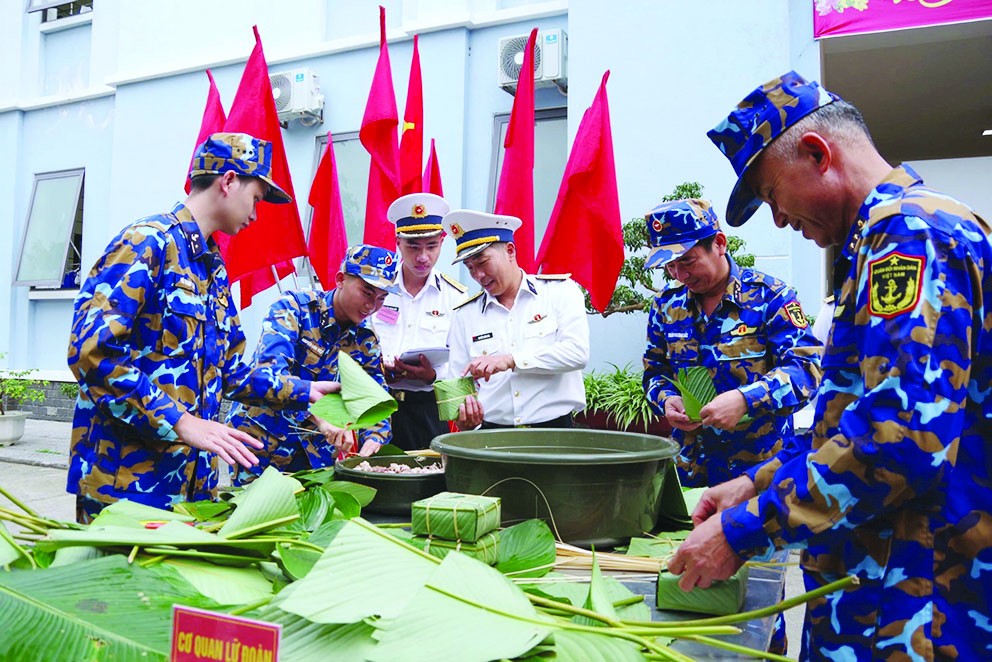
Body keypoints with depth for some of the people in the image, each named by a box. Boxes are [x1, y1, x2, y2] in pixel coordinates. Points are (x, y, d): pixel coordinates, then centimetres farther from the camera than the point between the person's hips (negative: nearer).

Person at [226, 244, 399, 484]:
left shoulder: (366, 341, 2)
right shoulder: (294, 307, -13)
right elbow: (270, 372, -28)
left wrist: (372, 441, -20)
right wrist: (320, 418, -39)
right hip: (261, 440, -4)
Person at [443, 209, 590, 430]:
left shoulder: (561, 291, 8)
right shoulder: (465, 314, 15)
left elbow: (577, 352, -5)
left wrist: (511, 360, -11)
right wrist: (465, 420, -6)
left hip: (554, 429, -3)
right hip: (492, 434, 3)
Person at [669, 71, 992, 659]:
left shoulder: (908, 231, -17)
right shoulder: (896, 230, 16)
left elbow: (904, 438, -29)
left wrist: (744, 530, -21)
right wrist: (762, 485, 14)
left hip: (914, 611, -9)